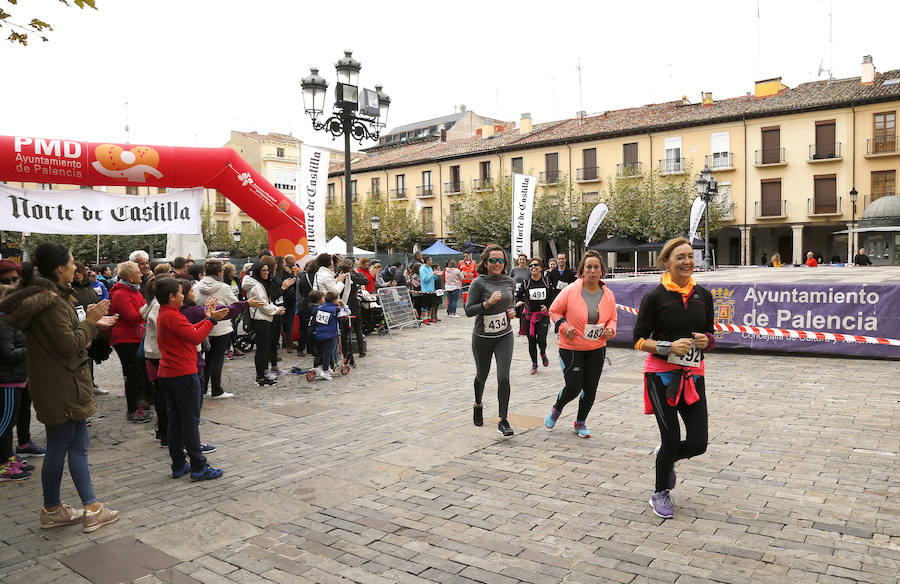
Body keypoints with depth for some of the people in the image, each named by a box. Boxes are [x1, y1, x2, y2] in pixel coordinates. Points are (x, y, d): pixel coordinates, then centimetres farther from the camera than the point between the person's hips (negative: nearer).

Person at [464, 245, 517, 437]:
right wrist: (489, 302, -26)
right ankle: (478, 405, 46)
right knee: (482, 375, 16)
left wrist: (512, 311, -1)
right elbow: (468, 310, -15)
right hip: (482, 337, -2)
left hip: (504, 336, 2)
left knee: (503, 377, -10)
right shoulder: (479, 283, -13)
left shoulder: (509, 282, 1)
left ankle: (503, 421, -2)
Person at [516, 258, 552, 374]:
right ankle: (534, 363, 24)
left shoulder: (546, 282, -1)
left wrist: (547, 306, -8)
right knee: (531, 341, 6)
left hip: (543, 315, -1)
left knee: (541, 340, -13)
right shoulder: (526, 283, -2)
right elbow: (518, 295, 6)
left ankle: (543, 354, 23)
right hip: (529, 315, 1)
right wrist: (518, 302, -16)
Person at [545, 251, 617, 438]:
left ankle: (581, 422, 29)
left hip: (597, 348, 4)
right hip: (571, 348, -4)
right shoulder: (570, 291, -11)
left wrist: (610, 330, -5)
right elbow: (554, 311, 0)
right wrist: (563, 326, -15)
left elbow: (612, 318, 15)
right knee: (573, 388, -5)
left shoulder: (608, 294, 1)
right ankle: (556, 409, 28)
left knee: (590, 388, 7)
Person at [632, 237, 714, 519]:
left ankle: (666, 459, 37)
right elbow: (639, 340, -6)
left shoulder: (703, 295, 6)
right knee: (672, 440, 1)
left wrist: (706, 341, -6)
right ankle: (660, 494, 28)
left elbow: (710, 334, 17)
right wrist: (669, 347, -20)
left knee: (698, 443, 1)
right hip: (661, 374, -4)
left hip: (693, 374, 4)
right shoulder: (654, 297, -8)